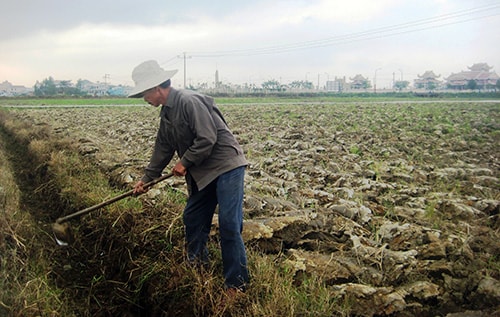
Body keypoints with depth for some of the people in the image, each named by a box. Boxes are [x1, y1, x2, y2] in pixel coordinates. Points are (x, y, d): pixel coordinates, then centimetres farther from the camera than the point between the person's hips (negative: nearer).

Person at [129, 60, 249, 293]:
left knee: (229, 225, -10)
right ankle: (196, 267, 34)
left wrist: (184, 163, -11)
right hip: (203, 173, 10)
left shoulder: (189, 101, -18)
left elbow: (207, 139, -23)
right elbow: (163, 149, 21)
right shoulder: (166, 113, 12)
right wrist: (146, 178, 24)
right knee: (192, 219, 16)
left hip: (227, 166, -10)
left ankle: (237, 284, -1)